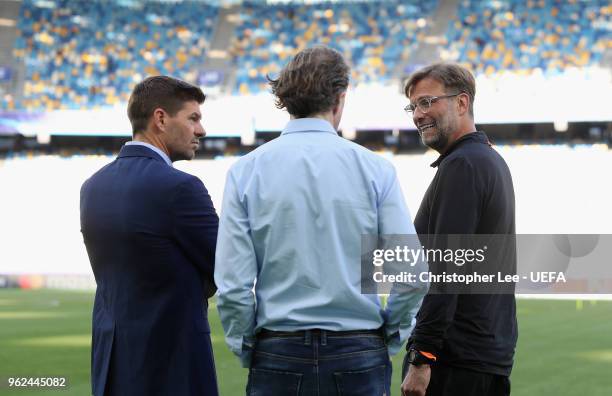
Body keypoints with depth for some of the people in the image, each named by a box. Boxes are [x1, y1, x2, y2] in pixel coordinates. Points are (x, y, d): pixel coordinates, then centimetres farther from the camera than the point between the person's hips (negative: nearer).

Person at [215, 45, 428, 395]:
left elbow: (232, 283, -5)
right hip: (359, 359, 0)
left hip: (278, 356, 1)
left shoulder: (246, 171, -1)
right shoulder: (374, 169, -2)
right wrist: (388, 338, 10)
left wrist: (247, 351, 9)